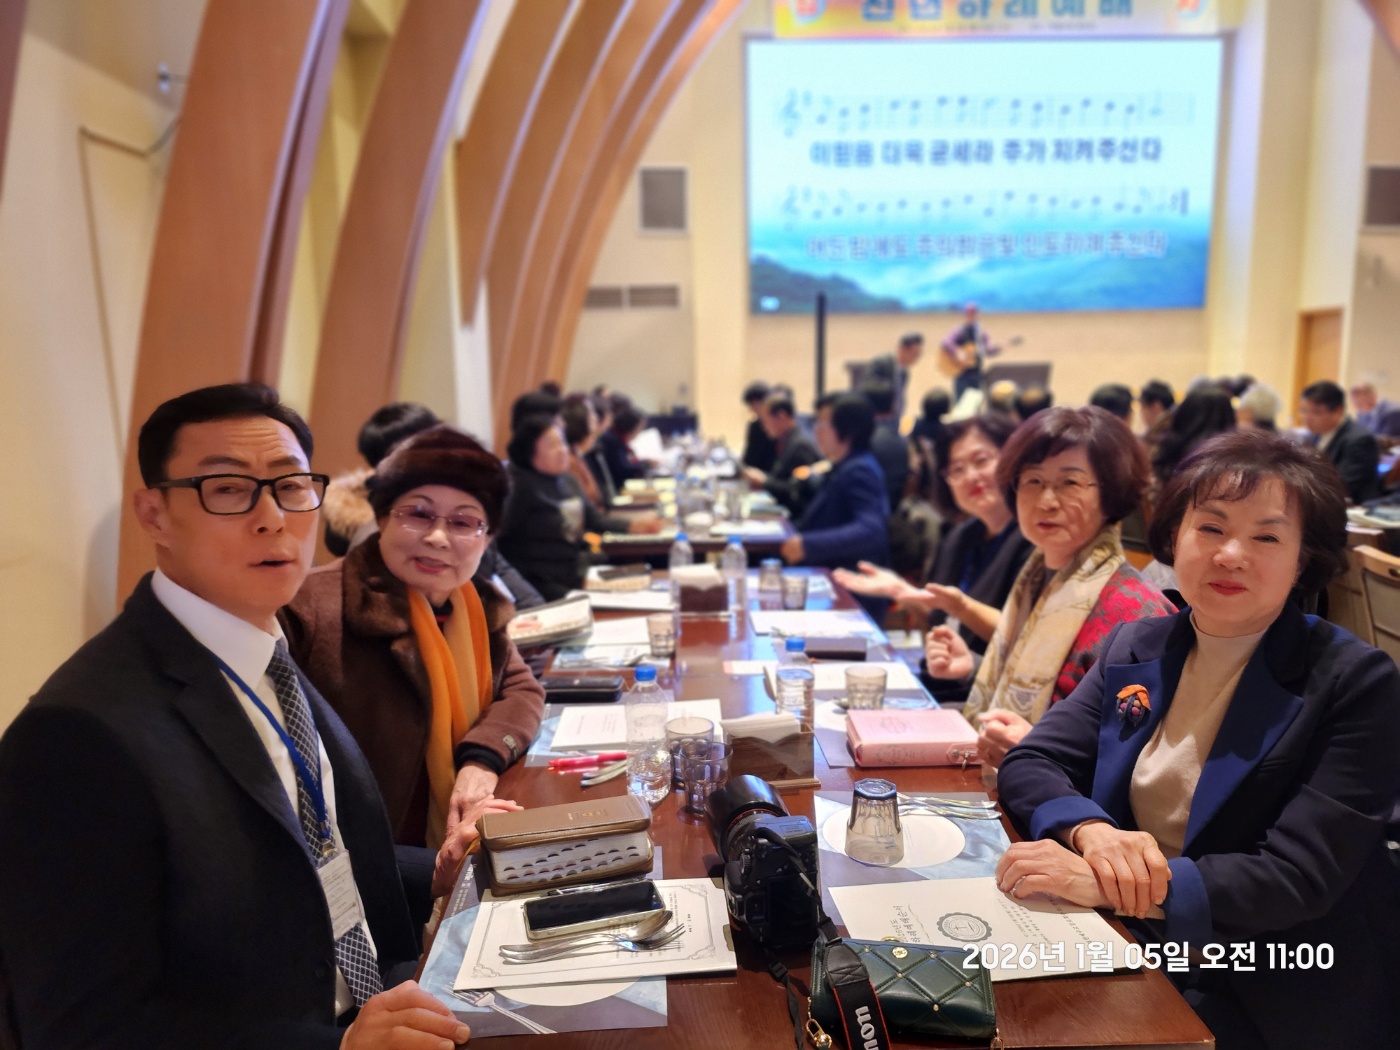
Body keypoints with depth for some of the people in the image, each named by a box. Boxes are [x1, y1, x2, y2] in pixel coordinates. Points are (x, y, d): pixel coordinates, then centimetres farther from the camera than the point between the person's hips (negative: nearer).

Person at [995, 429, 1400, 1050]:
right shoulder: (1137, 648, 2)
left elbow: (1300, 876, -20)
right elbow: (1028, 765, -2)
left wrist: (1106, 885, -32)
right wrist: (1091, 830, -24)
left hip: (1273, 995, -4)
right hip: (1133, 955, 4)